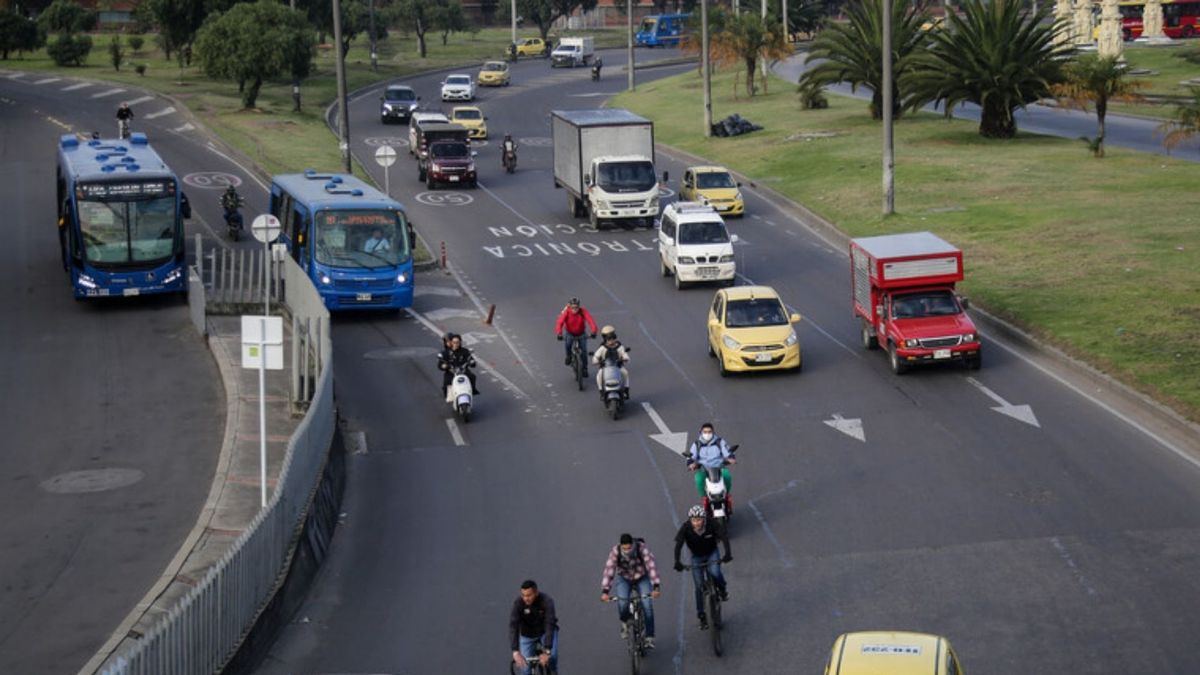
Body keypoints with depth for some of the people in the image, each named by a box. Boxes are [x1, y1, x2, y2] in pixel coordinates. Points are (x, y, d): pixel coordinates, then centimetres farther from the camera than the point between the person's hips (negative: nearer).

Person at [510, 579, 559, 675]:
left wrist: (547, 652, -46)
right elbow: (513, 627, -34)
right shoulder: (518, 603, -28)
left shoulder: (546, 601, -31)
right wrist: (515, 652, -45)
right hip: (528, 634, 1)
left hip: (546, 631, -1)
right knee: (526, 666, -7)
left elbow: (549, 626, -37)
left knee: (552, 657, -25)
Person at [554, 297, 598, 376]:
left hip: (581, 334, 0)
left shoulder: (583, 311, -24)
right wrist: (559, 334, -51)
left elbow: (590, 320, -35)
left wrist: (593, 331, -51)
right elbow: (560, 322, -34)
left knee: (584, 350, -5)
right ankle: (569, 357, 11)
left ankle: (584, 369, 14)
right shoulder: (566, 312, -24)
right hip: (570, 333, 0)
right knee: (568, 343, -23)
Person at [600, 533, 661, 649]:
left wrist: (656, 587, -47)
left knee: (647, 605, -18)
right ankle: (625, 622, 9)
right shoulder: (615, 552, -26)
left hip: (642, 578, -1)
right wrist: (605, 591, -40)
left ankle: (649, 638, -7)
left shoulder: (642, 548, -29)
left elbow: (651, 566, -36)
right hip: (624, 579, 1)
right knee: (622, 603, -24)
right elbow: (608, 571, -30)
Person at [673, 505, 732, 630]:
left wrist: (728, 553, -46)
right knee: (699, 586, -2)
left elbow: (724, 537, -31)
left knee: (715, 573, -28)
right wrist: (677, 562, -47)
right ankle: (701, 616, 10)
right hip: (697, 557, 1)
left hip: (712, 553, -1)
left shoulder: (711, 525, -27)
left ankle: (723, 589, 6)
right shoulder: (686, 528, -26)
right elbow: (678, 545, -33)